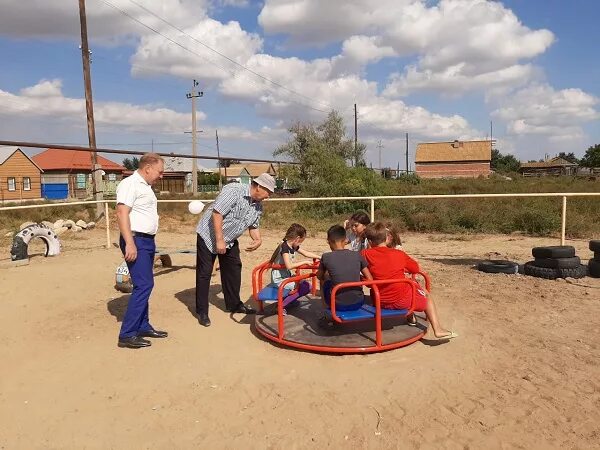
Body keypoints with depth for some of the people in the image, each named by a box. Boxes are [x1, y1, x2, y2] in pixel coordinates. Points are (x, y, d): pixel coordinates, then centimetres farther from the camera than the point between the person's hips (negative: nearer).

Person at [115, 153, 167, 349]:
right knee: (143, 285, -13)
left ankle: (143, 327, 23)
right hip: (136, 240, -10)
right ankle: (127, 335, -7)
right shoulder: (130, 184, -13)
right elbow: (122, 213, -22)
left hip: (147, 241, 10)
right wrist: (130, 243, -28)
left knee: (145, 285, 13)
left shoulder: (145, 186, 17)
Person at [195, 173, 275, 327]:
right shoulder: (234, 191, -27)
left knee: (233, 270, 12)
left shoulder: (258, 206, -1)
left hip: (229, 240, 8)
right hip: (208, 235, -8)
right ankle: (202, 312, 8)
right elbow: (217, 213, -30)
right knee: (204, 273, -2)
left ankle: (234, 304, 28)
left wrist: (258, 239, -13)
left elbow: (253, 226, 9)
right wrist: (219, 240, -28)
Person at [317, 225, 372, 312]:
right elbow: (370, 280, 1)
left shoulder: (326, 257, -7)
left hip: (338, 305, -2)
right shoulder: (357, 255, -2)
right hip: (358, 303, 2)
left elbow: (319, 276, 11)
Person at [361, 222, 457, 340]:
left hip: (380, 303, 2)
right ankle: (437, 329, 16)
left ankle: (410, 318, 45)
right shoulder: (398, 254, -7)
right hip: (402, 300, -2)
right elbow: (416, 268, 6)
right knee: (426, 296, 26)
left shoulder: (365, 254, -9)